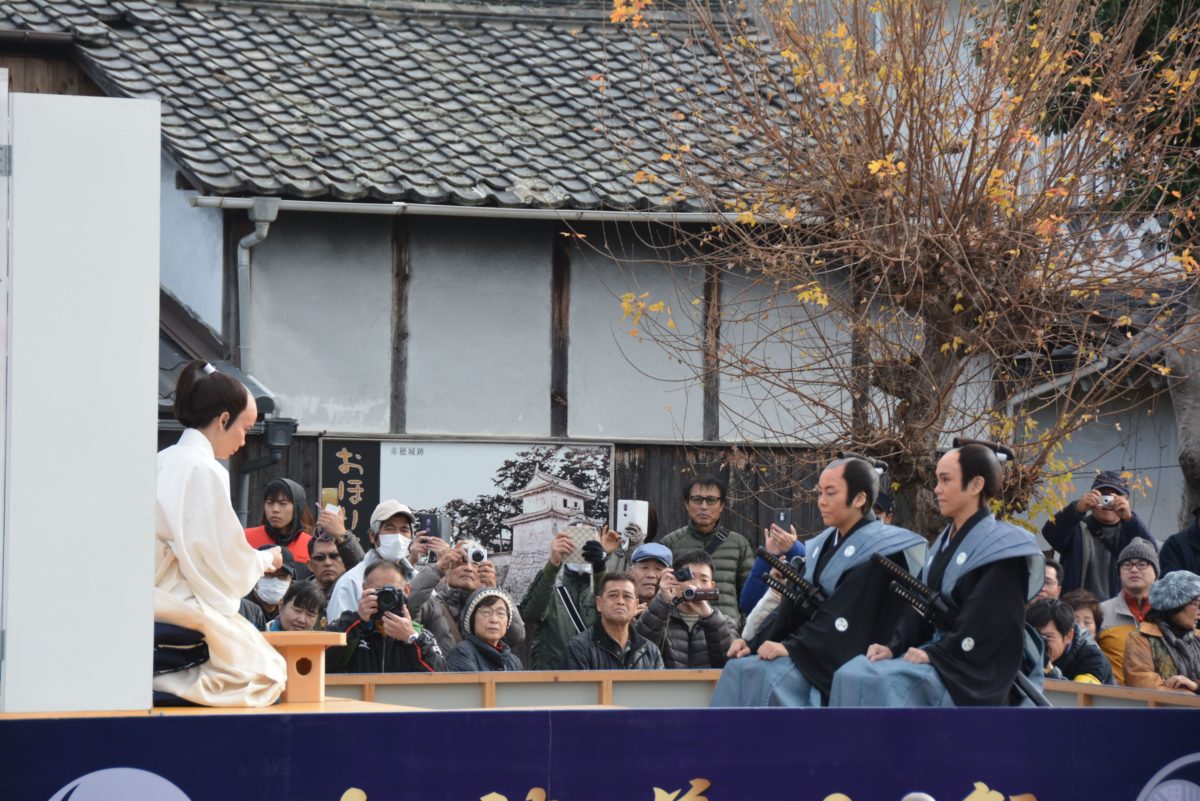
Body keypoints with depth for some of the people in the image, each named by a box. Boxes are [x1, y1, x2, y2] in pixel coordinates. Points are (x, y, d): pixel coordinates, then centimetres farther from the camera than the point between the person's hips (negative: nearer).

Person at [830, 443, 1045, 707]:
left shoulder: (1000, 546, -10)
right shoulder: (945, 542, 16)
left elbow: (987, 622, -18)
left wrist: (935, 654, -21)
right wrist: (893, 646, -4)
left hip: (973, 671, -8)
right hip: (938, 652, 8)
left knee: (886, 685, -29)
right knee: (852, 676, -14)